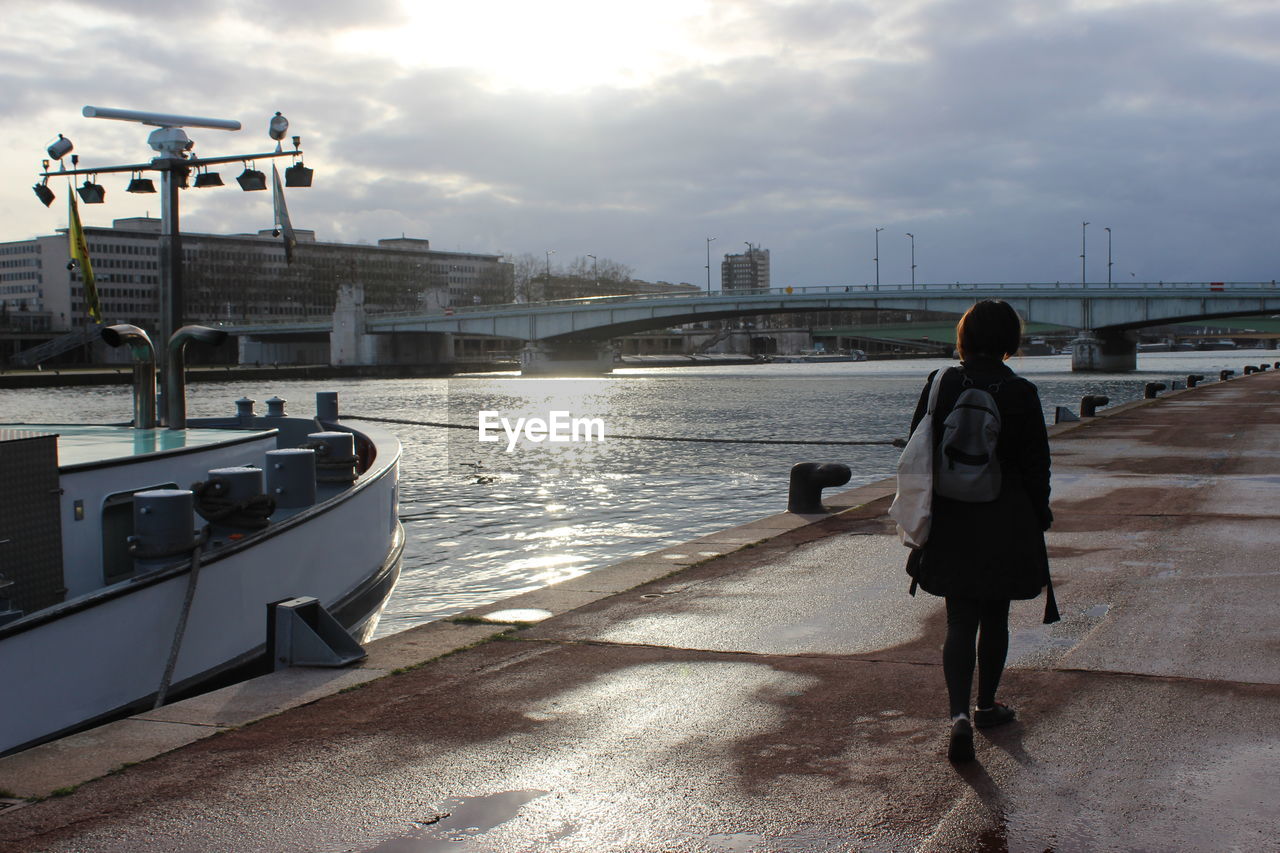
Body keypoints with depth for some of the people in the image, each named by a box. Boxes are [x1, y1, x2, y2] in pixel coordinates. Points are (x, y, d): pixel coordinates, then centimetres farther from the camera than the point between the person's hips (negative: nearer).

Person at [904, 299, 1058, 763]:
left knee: (959, 621, 4)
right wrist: (1039, 518, 7)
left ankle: (959, 714, -13)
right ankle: (986, 706, 30)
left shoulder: (940, 385, -4)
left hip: (951, 523, 1)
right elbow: (1036, 464, -4)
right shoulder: (1021, 393, -10)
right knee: (994, 619, 16)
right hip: (1005, 525, -1)